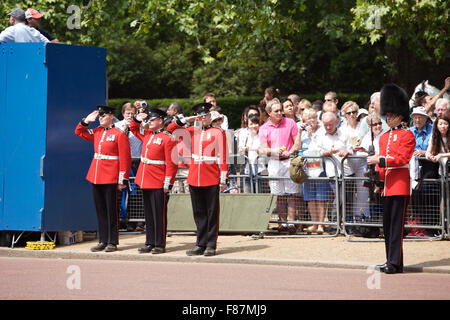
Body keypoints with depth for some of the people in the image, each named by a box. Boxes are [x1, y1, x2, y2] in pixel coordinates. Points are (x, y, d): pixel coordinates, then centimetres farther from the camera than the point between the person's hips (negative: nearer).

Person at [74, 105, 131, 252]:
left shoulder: (119, 134, -6)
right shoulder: (97, 132, 12)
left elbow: (125, 159, -9)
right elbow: (79, 132, 27)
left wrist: (122, 180, -13)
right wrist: (86, 121, 9)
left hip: (110, 178, -6)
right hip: (96, 178, 6)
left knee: (111, 210, -1)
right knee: (100, 210, 9)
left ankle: (112, 242, 4)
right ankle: (103, 241, 15)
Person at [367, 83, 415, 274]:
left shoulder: (407, 135, -3)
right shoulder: (384, 137, 18)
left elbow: (402, 158, -15)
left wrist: (380, 160, -20)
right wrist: (377, 177, 7)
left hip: (400, 185, -8)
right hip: (387, 186, 8)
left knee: (396, 224, -9)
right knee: (387, 225, 9)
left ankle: (395, 263, -10)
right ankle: (391, 261, 15)